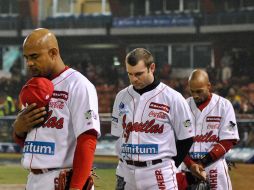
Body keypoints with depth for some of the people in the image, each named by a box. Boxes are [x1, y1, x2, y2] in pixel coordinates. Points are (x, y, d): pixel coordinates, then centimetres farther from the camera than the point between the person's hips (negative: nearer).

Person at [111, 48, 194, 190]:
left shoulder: (173, 98, -5)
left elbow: (186, 138, 1)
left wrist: (169, 166, 1)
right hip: (126, 173, 5)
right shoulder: (122, 97, 8)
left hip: (159, 174, -5)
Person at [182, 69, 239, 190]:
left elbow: (228, 141, -4)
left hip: (214, 163, -2)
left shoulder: (224, 105, -1)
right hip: (186, 165, 2)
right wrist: (190, 164, -11)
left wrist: (204, 161, -12)